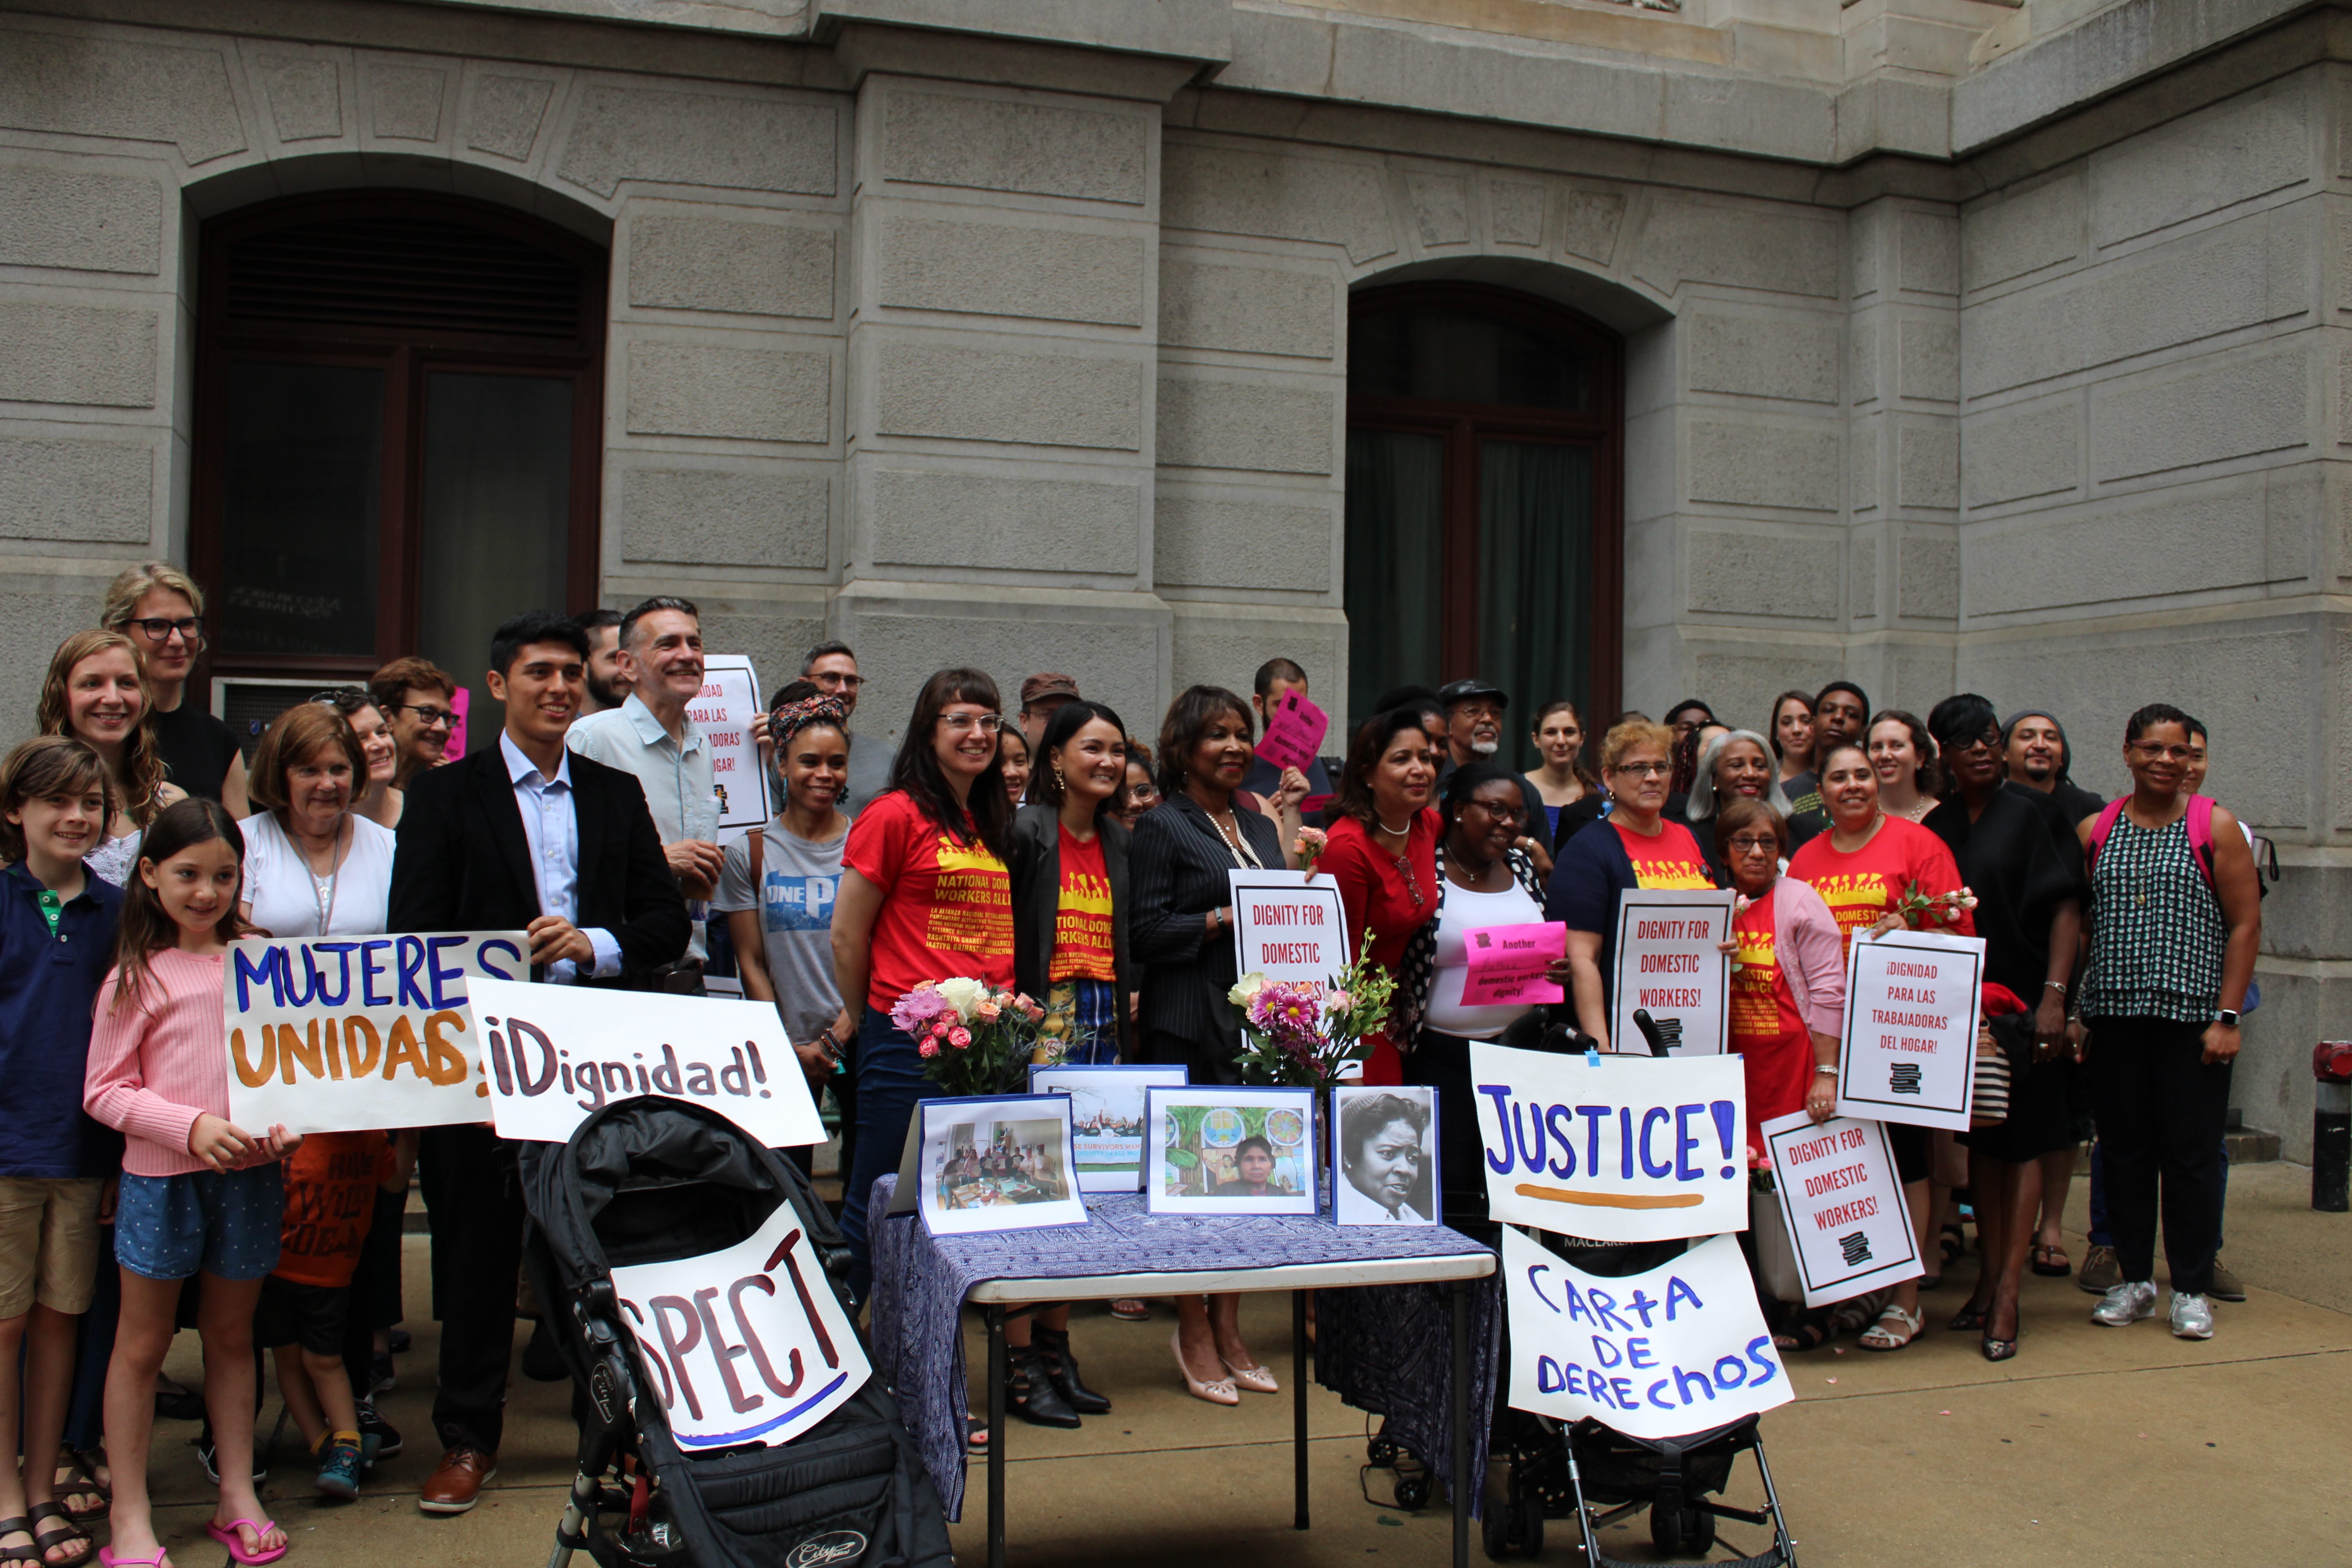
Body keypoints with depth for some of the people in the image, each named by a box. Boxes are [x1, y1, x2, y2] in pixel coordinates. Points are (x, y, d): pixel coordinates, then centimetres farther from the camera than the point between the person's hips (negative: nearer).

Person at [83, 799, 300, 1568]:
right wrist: (191, 1125, -18)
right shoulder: (136, 977, -5)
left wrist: (288, 1123, -8)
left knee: (232, 1335, 15)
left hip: (250, 1173, 3)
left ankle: (237, 1494, 26)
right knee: (142, 1345, 7)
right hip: (162, 1178, -3)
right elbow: (104, 1092, -6)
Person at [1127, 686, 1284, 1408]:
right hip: (1189, 1028, -7)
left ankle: (1228, 1329, 20)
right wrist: (1224, 919, -17)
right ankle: (1194, 1333, 11)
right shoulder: (1162, 826, -3)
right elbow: (1144, 933, -10)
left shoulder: (1261, 828, 18)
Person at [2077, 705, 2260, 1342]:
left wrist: (2227, 1017, -7)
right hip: (2113, 1018, 3)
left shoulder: (2215, 828, 1)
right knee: (2123, 1151, 7)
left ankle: (2191, 1288, 12)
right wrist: (2072, 1011, 4)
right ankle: (2135, 1279, 19)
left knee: (2191, 1153, 1)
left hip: (2191, 1017, -2)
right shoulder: (2095, 831, 8)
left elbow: (2245, 925, -1)